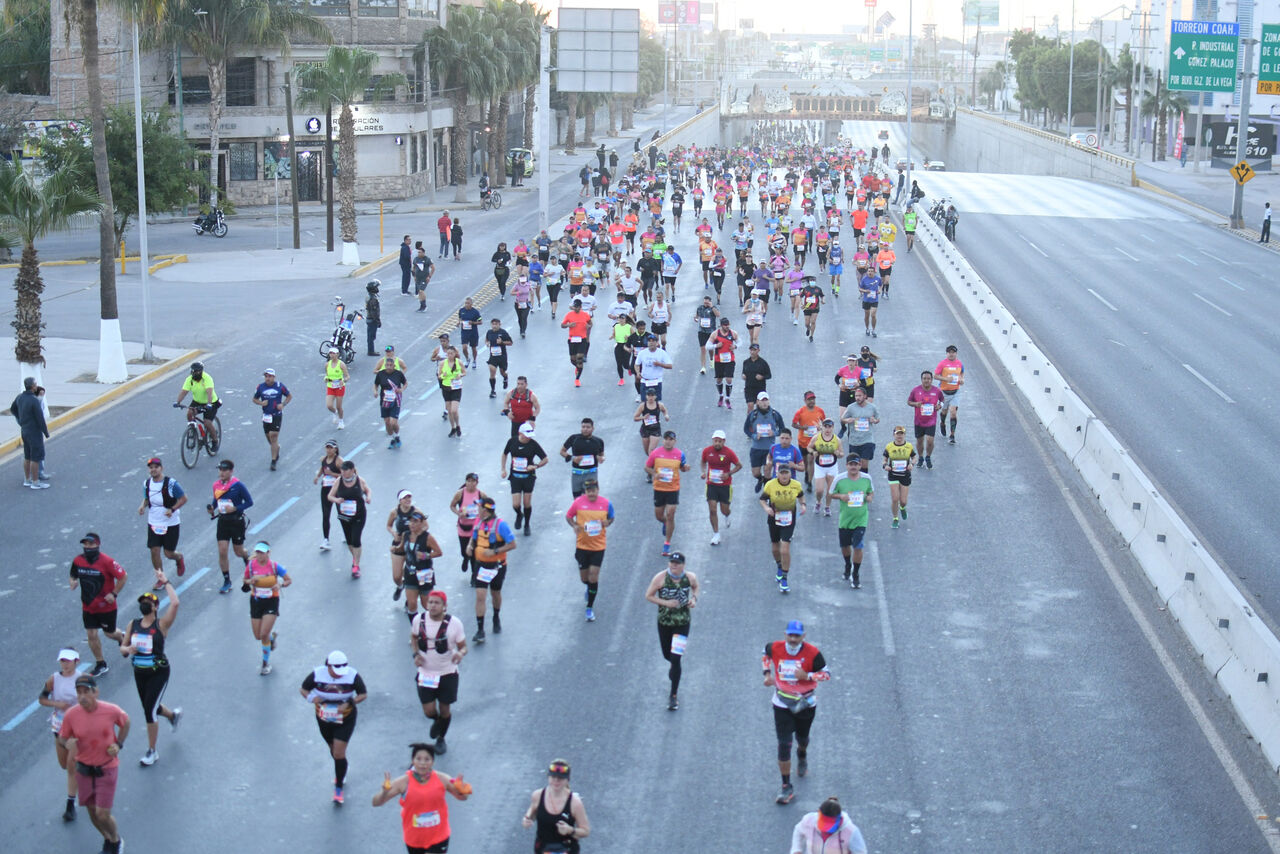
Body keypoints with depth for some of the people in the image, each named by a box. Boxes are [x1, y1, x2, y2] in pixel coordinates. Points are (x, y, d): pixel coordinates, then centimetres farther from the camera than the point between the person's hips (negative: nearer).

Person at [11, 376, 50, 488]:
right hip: (34, 432, -8)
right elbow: (40, 419, -20)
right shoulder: (35, 401, -24)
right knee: (36, 458, 0)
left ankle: (27, 480, 25)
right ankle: (36, 482, 5)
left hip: (24, 431, 8)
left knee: (27, 457, 17)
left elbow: (13, 409, 19)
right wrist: (46, 433, -8)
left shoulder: (20, 397, 1)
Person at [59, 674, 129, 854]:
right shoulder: (70, 715, -15)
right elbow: (64, 737, -1)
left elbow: (125, 722, 5)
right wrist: (69, 744, -24)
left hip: (107, 769, -2)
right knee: (92, 811, 15)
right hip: (84, 770, 3)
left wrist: (118, 744, -7)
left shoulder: (112, 711, -17)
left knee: (103, 814, -6)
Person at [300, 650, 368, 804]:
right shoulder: (317, 674, -16)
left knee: (339, 753, -8)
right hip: (324, 719, 3)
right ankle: (341, 773, 51)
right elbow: (303, 689, -2)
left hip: (345, 720, -3)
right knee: (333, 750, 21)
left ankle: (338, 788, 6)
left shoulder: (353, 676, -20)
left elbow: (363, 694, -8)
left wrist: (349, 704, -25)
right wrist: (311, 698, -24)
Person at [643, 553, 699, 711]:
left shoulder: (690, 577, -9)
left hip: (683, 622, -1)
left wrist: (694, 598, -7)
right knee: (667, 655, 16)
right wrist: (666, 603, -21)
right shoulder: (660, 578, -15)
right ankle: (673, 667, 57)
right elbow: (648, 596, -8)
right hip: (664, 621, 1)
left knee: (675, 659, -10)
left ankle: (674, 696, 0)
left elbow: (696, 588, 13)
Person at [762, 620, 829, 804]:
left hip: (805, 703, 0)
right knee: (784, 744, -8)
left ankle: (802, 755, 59)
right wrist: (768, 673, -1)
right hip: (782, 704, 0)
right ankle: (786, 787, -1)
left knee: (802, 738, 20)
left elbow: (826, 674, -9)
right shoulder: (775, 648, -12)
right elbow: (766, 654, 12)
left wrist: (807, 676, -26)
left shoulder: (812, 653, -18)